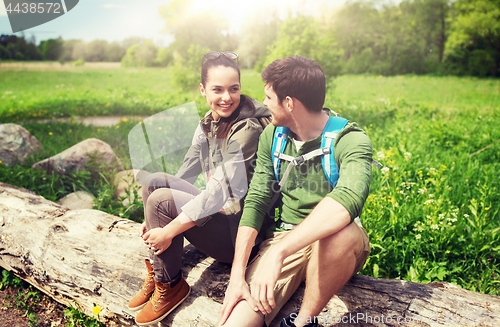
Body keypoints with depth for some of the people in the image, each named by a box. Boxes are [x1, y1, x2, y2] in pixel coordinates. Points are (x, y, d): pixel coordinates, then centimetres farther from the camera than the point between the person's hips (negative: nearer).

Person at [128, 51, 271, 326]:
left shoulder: (247, 130, -20)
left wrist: (169, 230, -21)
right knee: (156, 182, -5)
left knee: (160, 199, -20)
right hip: (218, 211, 8)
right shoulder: (208, 124, 6)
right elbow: (185, 174, 10)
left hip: (240, 230, -8)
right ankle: (157, 274, 4)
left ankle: (170, 286, 1)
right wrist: (154, 218, 3)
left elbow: (220, 192, -25)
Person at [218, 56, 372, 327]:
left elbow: (348, 198, -36)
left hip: (331, 247, -1)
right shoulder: (272, 136, 2)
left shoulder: (351, 141, -15)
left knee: (343, 233, -38)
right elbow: (256, 201, -1)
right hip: (283, 239, 2)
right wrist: (237, 274, -10)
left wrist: (279, 252, -44)